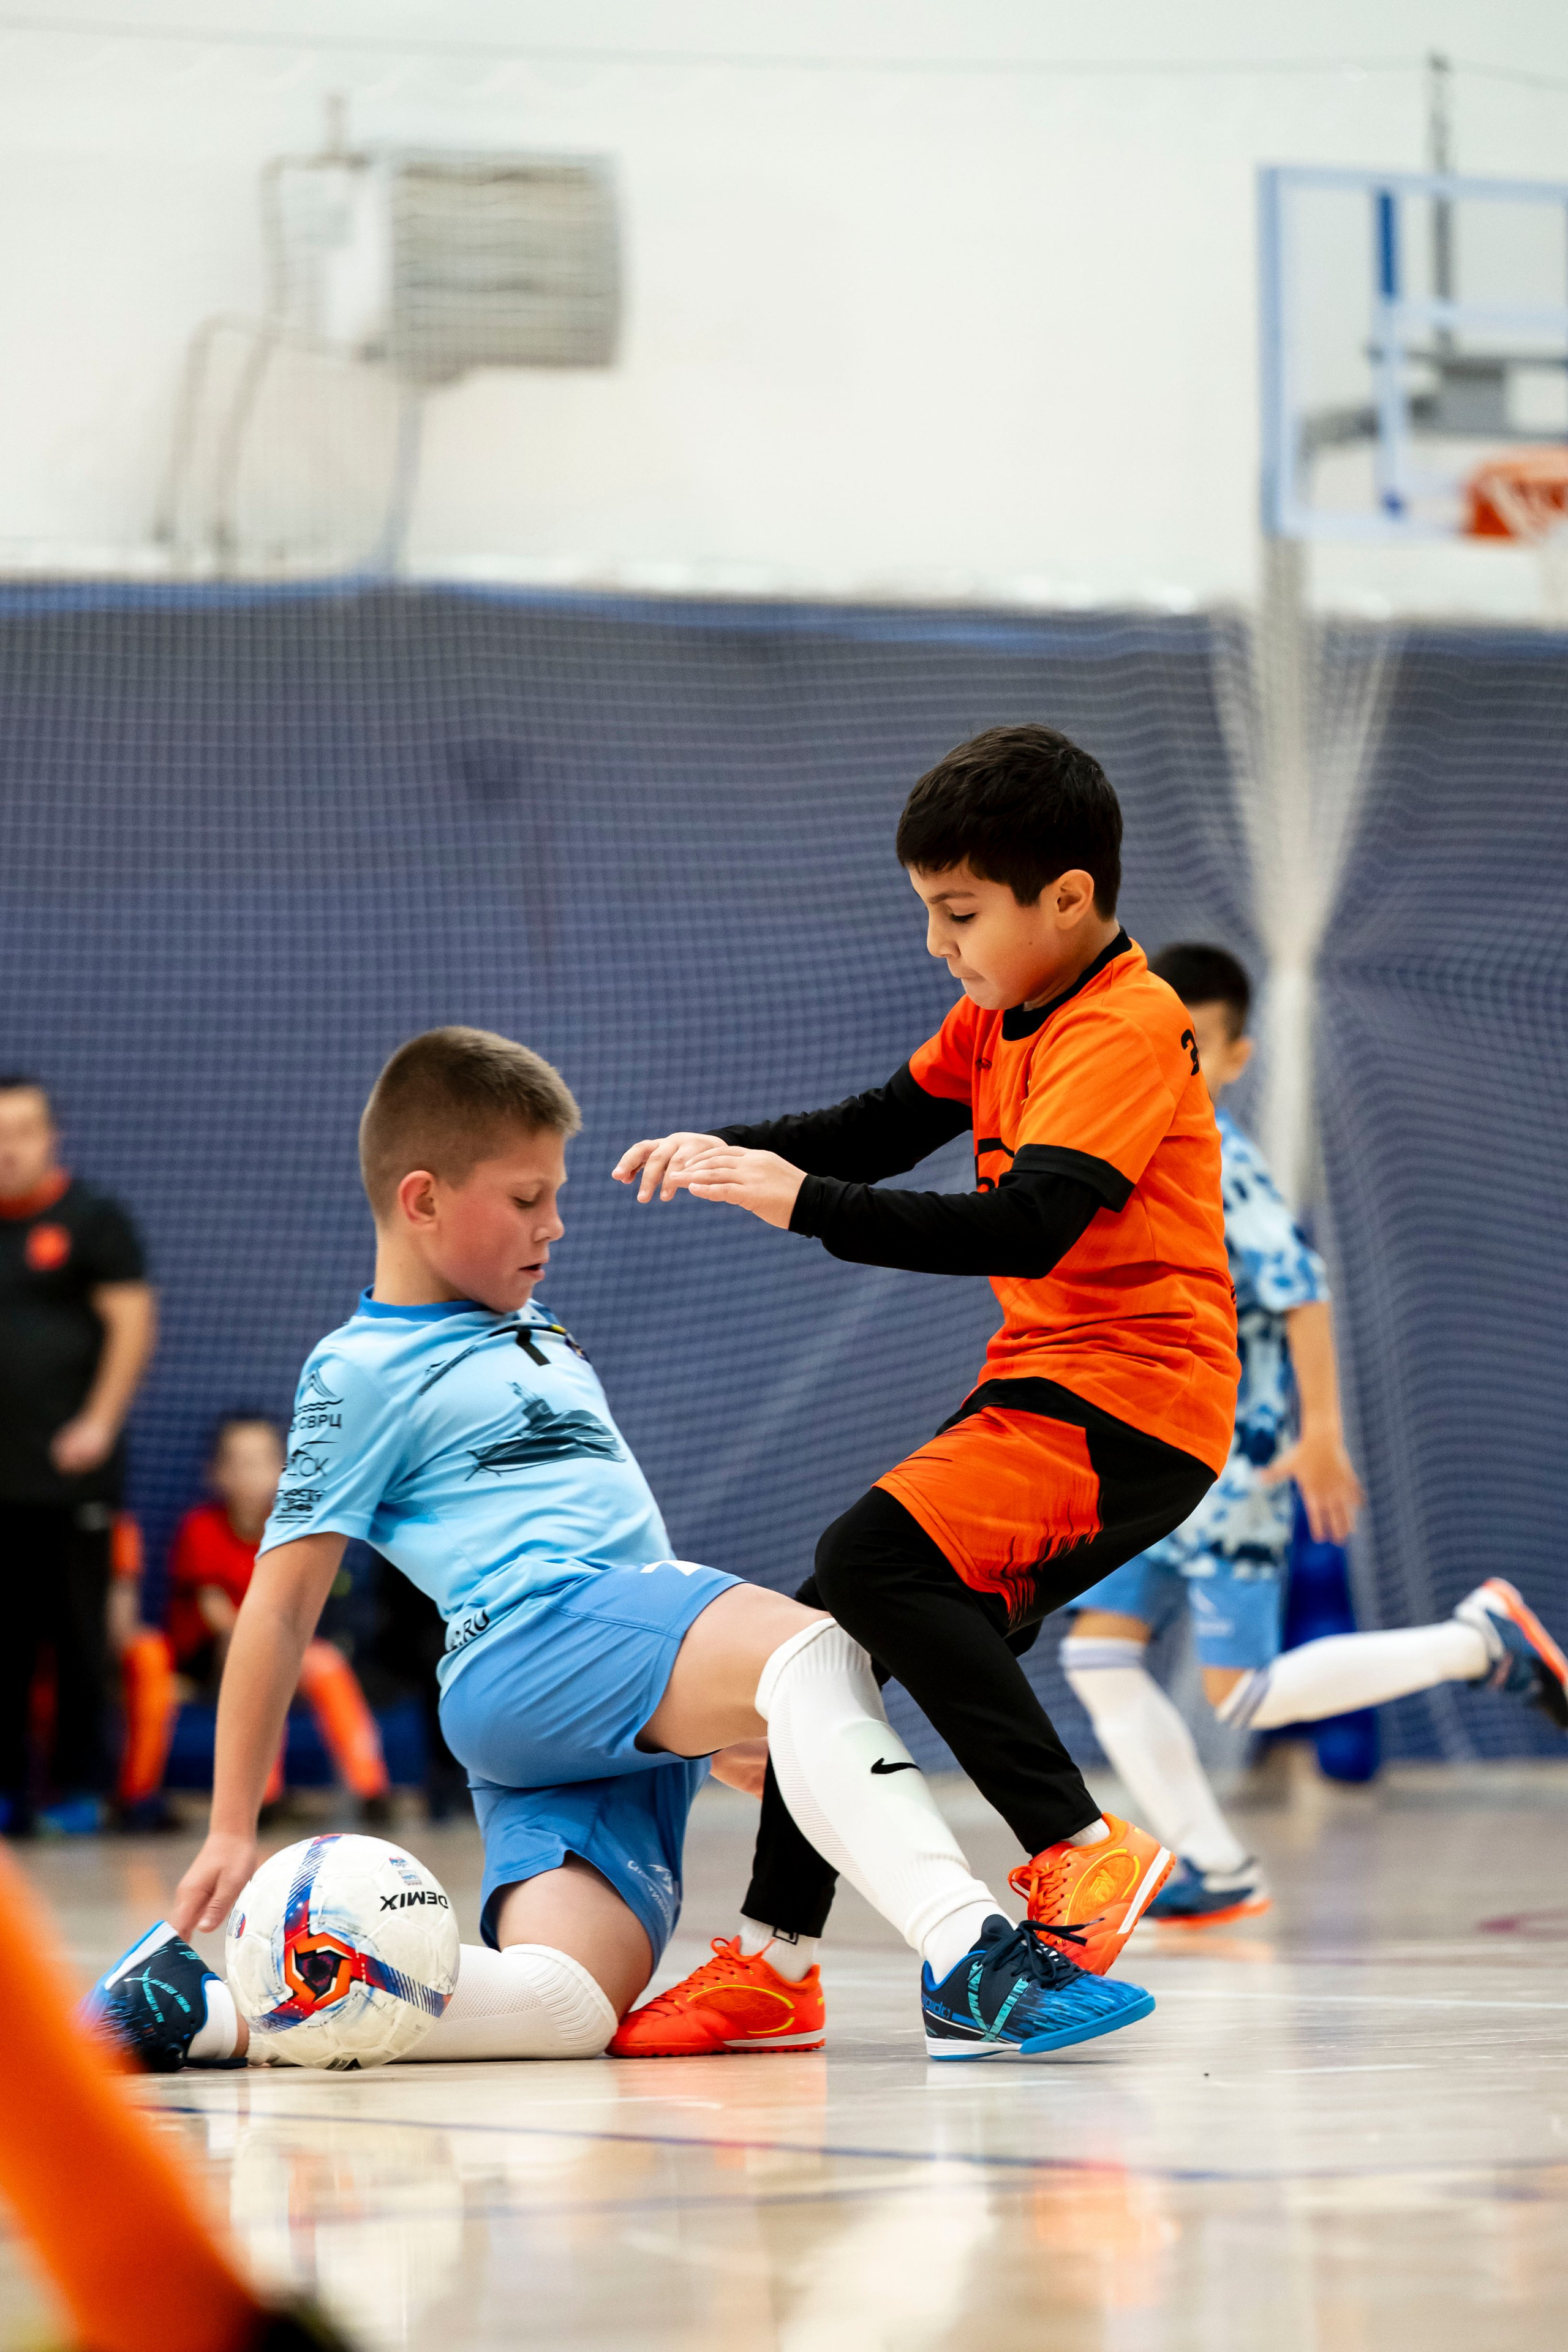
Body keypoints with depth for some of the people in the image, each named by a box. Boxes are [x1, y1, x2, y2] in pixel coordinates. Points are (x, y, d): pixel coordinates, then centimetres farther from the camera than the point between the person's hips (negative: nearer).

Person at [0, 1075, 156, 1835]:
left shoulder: (91, 1219, -1)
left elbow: (133, 1323, -5)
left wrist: (100, 1422, -13)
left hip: (69, 1467, -4)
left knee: (77, 1631, 1)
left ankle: (81, 1788, 7)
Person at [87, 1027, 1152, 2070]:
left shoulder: (534, 1332, 30)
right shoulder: (363, 1373, 5)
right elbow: (281, 1608, 2)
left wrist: (743, 1718, 32)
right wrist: (233, 1831, -1)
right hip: (529, 1646, -8)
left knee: (567, 2004, -18)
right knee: (811, 1648, -33)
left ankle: (213, 2010, -14)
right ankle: (970, 1962, -49)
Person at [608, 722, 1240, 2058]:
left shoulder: (1122, 1032, -17)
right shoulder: (1000, 1017, 13)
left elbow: (1025, 1227, -30)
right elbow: (883, 1129, 20)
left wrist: (805, 1203, -31)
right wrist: (730, 1150, 1)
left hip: (1131, 1397, -10)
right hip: (1043, 1382, 10)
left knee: (879, 1560, -27)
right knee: (833, 1626, 8)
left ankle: (1079, 1850, -22)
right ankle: (776, 1953, 18)